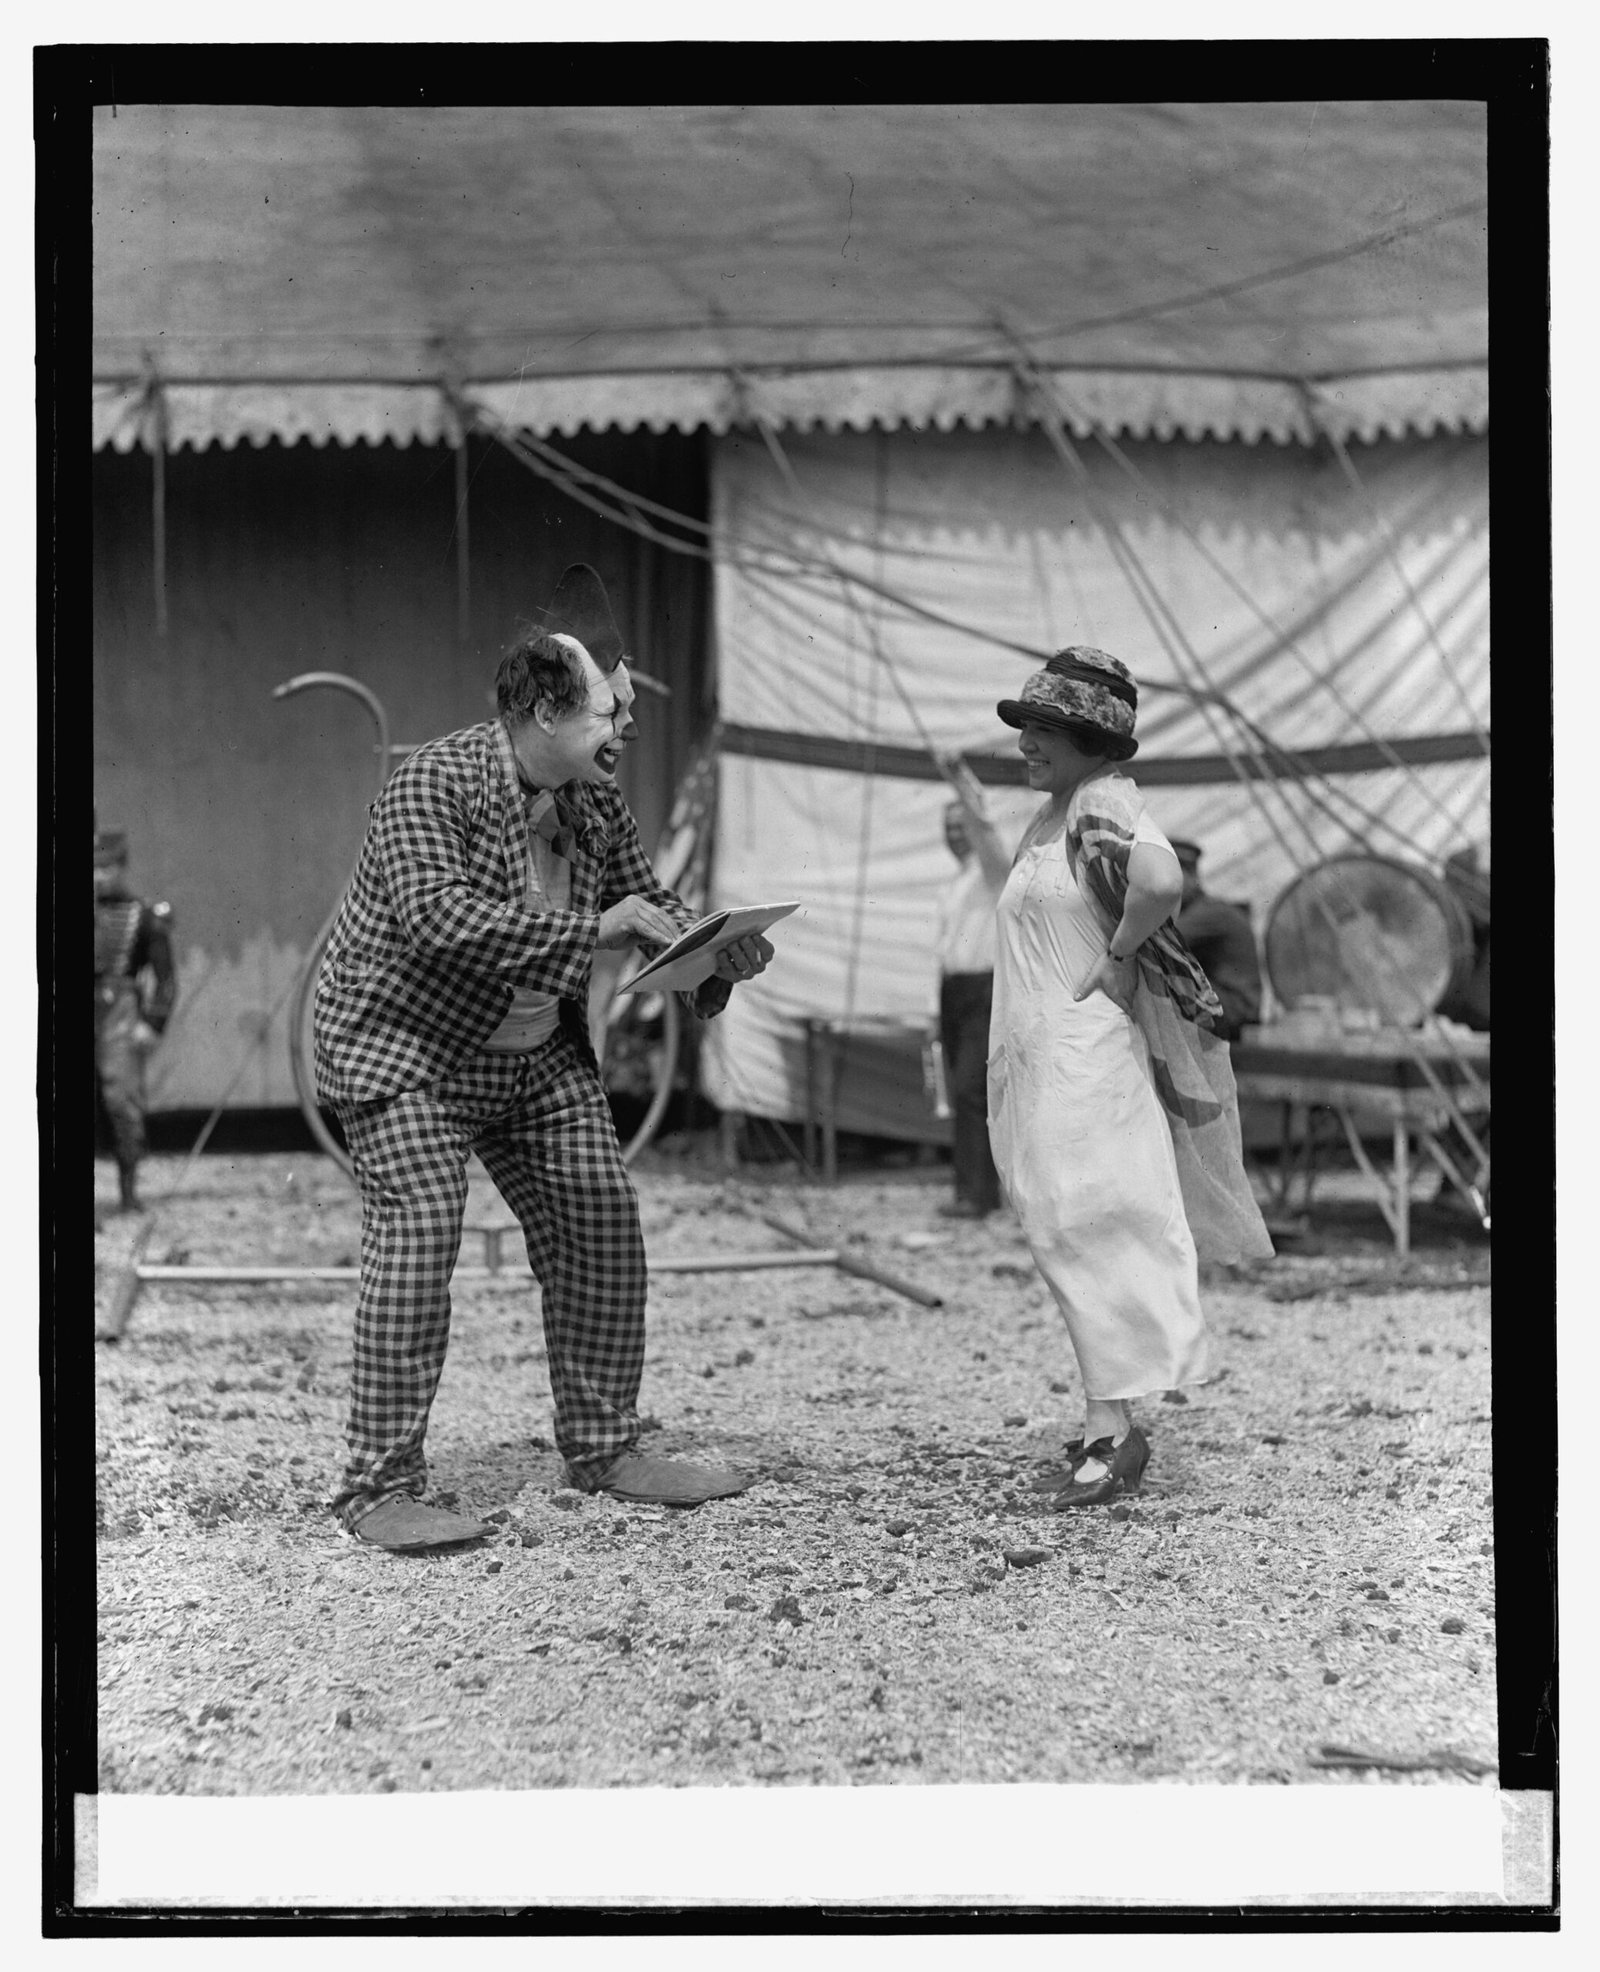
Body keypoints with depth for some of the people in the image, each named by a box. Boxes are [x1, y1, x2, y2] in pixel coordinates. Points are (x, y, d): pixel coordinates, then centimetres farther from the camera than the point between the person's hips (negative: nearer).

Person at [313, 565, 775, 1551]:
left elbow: (647, 895, 12)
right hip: (403, 1039, -7)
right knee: (418, 1233, -18)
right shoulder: (432, 785, -23)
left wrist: (717, 949, -10)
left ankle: (605, 1447, 18)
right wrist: (591, 929, -38)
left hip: (539, 1053, 7)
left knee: (601, 1225, 4)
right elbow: (437, 917, -36)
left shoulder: (595, 801, -2)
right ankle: (381, 1486, -12)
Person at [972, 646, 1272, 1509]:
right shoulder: (1053, 815, 15)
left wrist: (1117, 960, -20)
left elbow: (1160, 881, -33)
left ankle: (1112, 1428, -10)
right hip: (1036, 1061, 10)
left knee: (1088, 1234, -11)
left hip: (1084, 1059, -10)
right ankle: (1105, 1426, 17)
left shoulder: (1101, 807, -13)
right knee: (1069, 1241, 11)